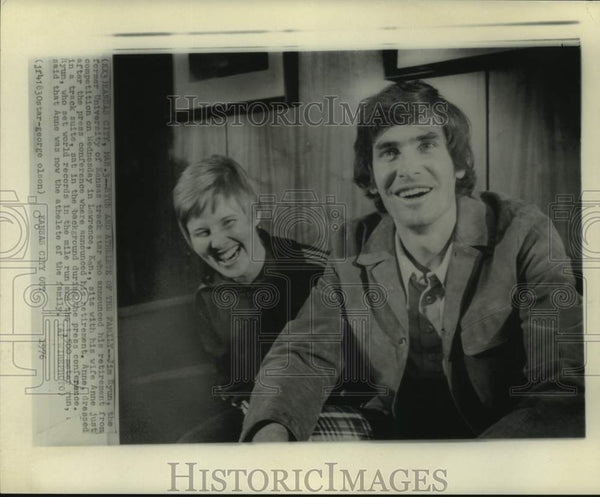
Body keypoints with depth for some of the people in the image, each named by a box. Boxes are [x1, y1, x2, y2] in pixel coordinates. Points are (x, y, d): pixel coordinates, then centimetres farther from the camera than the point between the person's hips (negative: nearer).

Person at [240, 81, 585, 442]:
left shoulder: (525, 236, -15)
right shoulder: (352, 252, -4)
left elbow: (566, 387, -20)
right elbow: (305, 354, -5)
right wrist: (271, 429, -28)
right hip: (392, 433, 1)